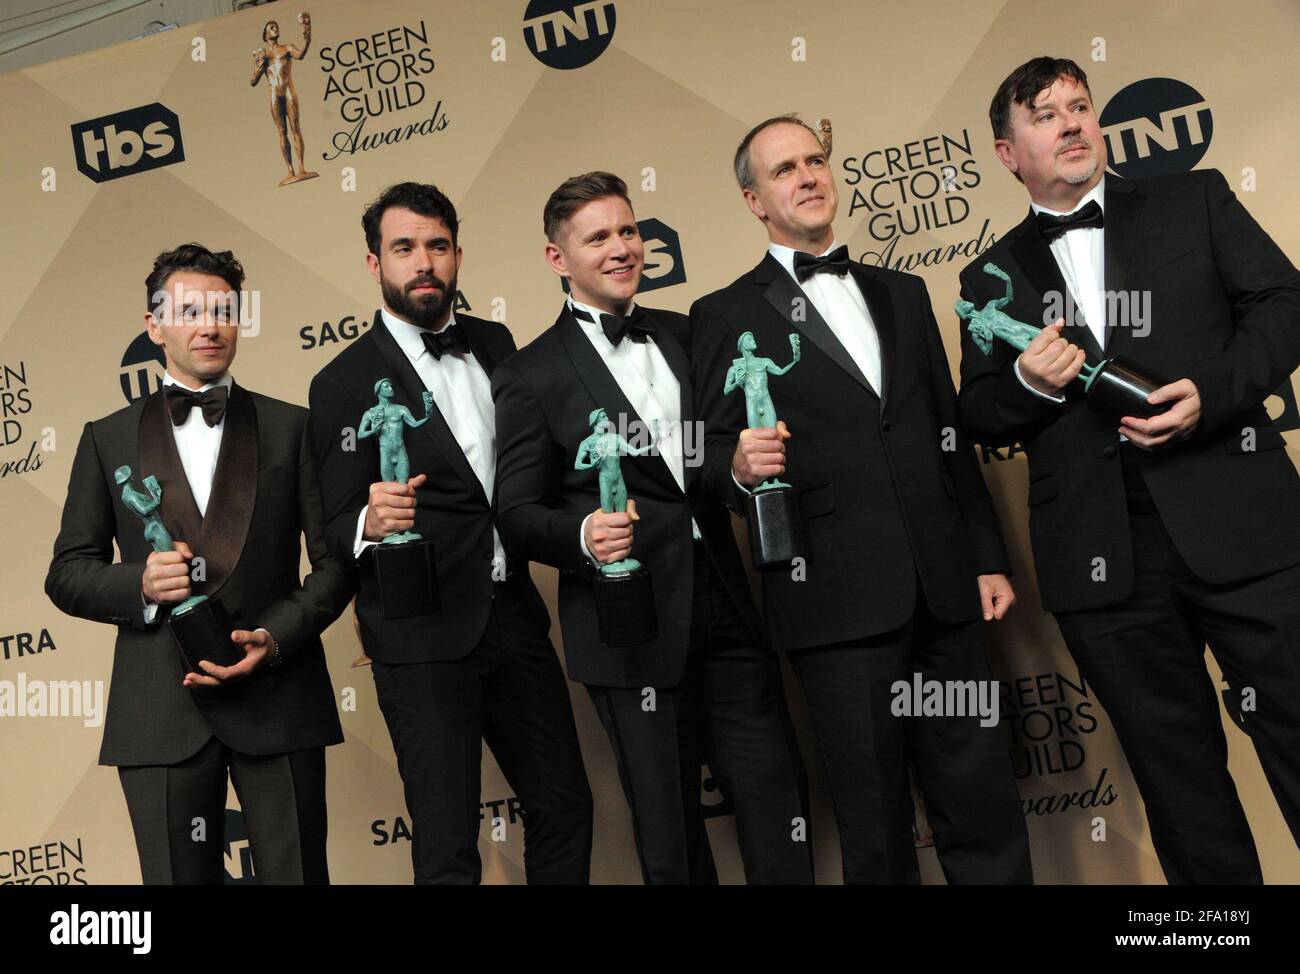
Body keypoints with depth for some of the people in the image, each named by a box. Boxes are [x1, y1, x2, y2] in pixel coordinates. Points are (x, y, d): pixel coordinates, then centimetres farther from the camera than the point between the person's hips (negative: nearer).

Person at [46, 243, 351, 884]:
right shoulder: (107, 440, 10)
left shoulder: (291, 428, 7)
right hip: (162, 710, 1)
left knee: (297, 874, 5)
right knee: (181, 876, 8)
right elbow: (67, 573, 9)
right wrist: (140, 585, -11)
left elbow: (335, 558, 4)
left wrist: (275, 637, -11)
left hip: (278, 697, 0)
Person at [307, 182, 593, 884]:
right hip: (423, 640, -5)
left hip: (514, 617, 5)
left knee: (564, 808, 14)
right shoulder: (344, 383, -5)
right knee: (448, 850, 0)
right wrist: (371, 523, -28)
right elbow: (337, 531, -6)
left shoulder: (494, 344, 9)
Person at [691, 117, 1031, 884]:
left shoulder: (902, 294, 18)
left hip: (944, 590, 4)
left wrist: (989, 557, 13)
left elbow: (951, 432, 17)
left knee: (985, 803, 7)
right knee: (877, 825, 6)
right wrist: (741, 467, -23)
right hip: (838, 598, -4)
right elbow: (714, 458, 1)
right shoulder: (726, 316, 5)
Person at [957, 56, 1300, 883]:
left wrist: (1215, 390, -14)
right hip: (1101, 556, 1)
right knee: (1176, 769, 11)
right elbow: (979, 420, 11)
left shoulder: (1194, 202, 11)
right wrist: (1030, 383, -11)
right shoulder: (992, 278, 13)